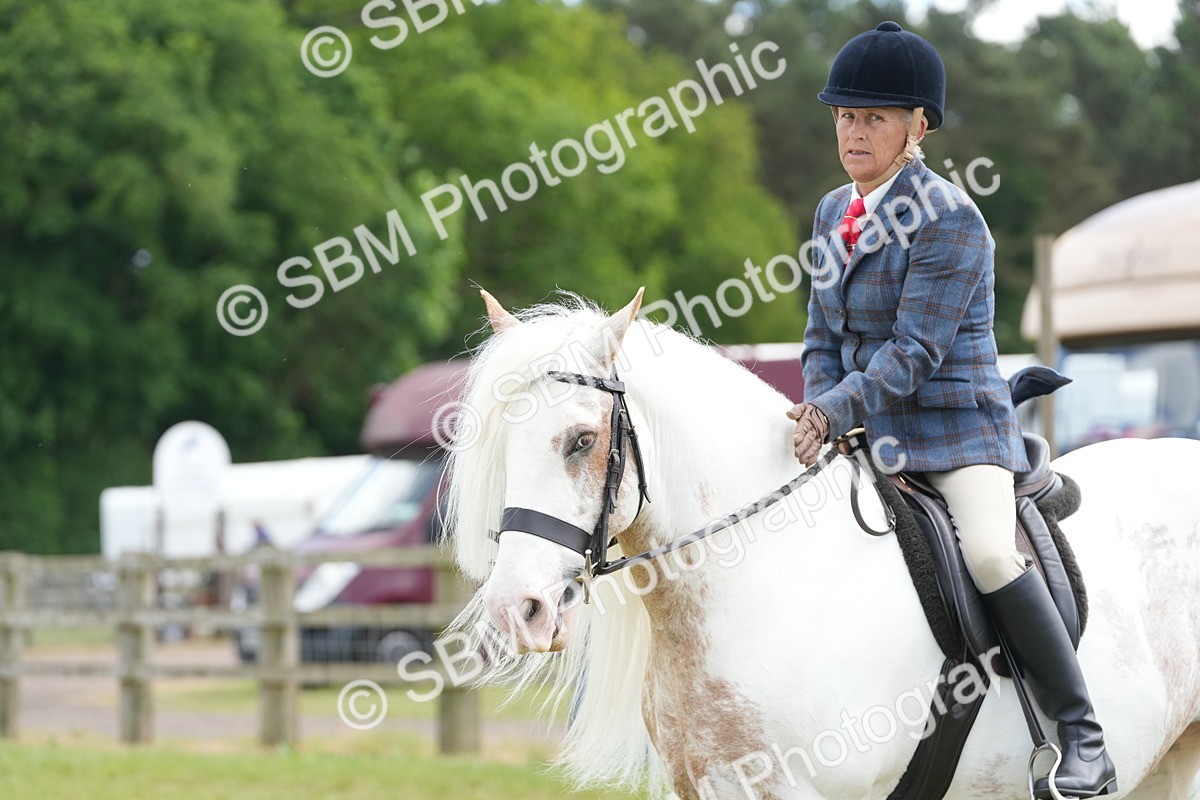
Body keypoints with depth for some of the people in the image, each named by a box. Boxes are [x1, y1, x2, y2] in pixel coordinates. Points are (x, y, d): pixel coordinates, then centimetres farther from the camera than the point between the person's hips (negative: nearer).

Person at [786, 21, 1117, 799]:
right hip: (865, 434, 8)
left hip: (954, 425, -8)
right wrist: (818, 420, -3)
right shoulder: (833, 214, 11)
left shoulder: (949, 219, -13)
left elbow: (915, 351, -18)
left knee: (990, 554, -30)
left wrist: (837, 409, -27)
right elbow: (824, 339, 14)